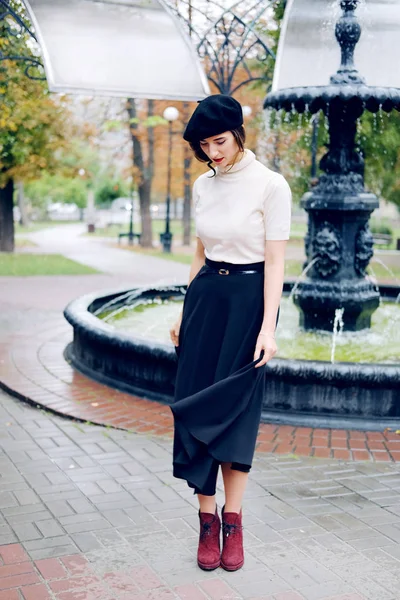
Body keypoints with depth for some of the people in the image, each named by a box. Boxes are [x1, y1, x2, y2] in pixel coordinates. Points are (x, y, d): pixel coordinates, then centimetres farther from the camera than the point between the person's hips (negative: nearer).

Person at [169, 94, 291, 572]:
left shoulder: (270, 185, -9)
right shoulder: (203, 186, 8)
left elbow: (275, 262, -11)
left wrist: (268, 327, -16)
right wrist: (184, 313, 13)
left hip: (248, 299, -5)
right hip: (204, 298, 5)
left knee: (235, 408, 0)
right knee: (194, 404, 2)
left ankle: (232, 521, 13)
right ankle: (207, 520, 13)